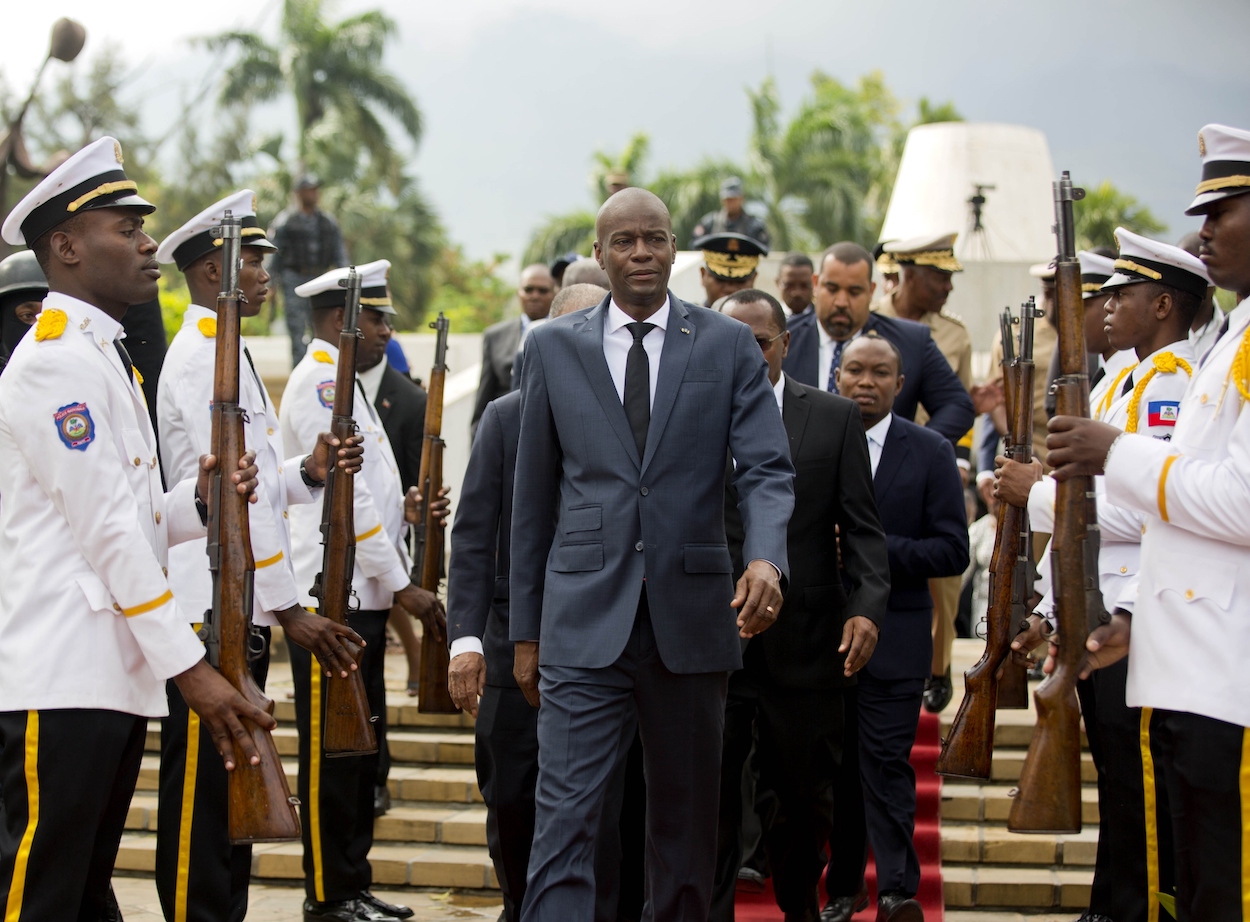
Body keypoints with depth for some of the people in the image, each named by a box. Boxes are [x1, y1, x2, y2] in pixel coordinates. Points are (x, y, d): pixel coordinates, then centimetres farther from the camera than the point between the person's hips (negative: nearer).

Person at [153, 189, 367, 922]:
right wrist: (289, 608, -18)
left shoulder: (225, 351, 18)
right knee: (203, 791, -4)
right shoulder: (203, 355, -14)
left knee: (231, 789, 14)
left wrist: (309, 473, -2)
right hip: (211, 611, -10)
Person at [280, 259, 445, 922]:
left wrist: (410, 504, 8)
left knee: (361, 749, 13)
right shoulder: (320, 381, -12)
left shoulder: (343, 382, 20)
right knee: (333, 753, -4)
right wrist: (400, 584, -15)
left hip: (362, 596, 10)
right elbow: (346, 494, -17)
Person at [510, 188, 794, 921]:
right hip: (585, 619, -1)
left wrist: (766, 557, -24)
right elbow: (534, 497, 10)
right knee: (565, 817, -9)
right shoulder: (554, 348, 7)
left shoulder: (729, 345, 5)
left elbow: (768, 469, -3)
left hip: (690, 615, 1)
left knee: (687, 819, 11)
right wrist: (524, 630, 9)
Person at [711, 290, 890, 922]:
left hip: (803, 648, 1)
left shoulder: (836, 418, 5)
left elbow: (861, 528, 3)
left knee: (806, 798, 12)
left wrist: (867, 608, -11)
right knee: (709, 798, -1)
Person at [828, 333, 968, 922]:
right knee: (837, 764, 9)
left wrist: (877, 548, -15)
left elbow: (952, 550, -4)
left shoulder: (930, 453, 0)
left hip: (893, 636, -2)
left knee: (885, 762, -7)